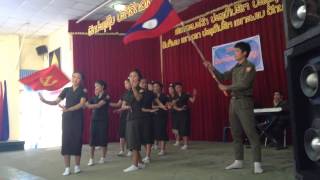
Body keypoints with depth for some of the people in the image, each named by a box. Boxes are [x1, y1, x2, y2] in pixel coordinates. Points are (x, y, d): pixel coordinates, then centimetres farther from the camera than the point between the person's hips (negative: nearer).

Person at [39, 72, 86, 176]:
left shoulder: (82, 91, 0)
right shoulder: (66, 90, 9)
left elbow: (82, 104, -15)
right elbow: (56, 102, 8)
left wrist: (68, 109, -27)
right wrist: (44, 101, -9)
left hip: (77, 118, -2)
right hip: (66, 118, 3)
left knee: (77, 141, -1)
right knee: (66, 141, -2)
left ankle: (77, 166, 13)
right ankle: (67, 168, 2)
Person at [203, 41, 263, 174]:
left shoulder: (249, 66, -7)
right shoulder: (235, 68, 17)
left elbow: (244, 84, -18)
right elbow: (222, 77, 19)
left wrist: (227, 88, -9)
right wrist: (211, 68, 6)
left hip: (244, 102, -8)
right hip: (234, 102, 8)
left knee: (251, 133, -9)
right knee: (236, 133, 10)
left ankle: (257, 163, -7)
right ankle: (238, 161, 18)